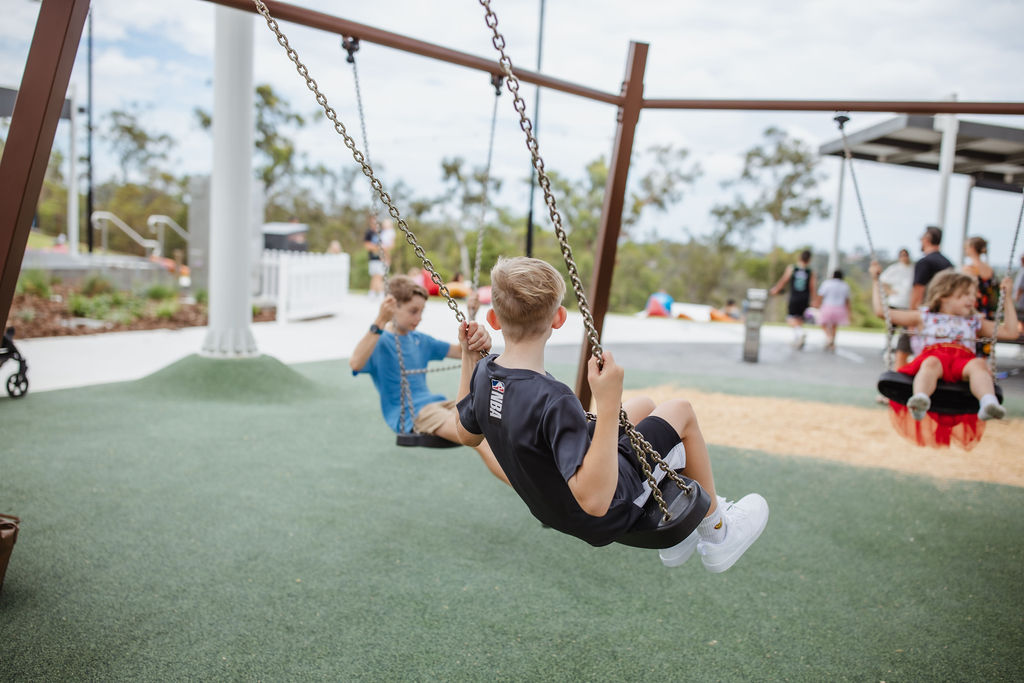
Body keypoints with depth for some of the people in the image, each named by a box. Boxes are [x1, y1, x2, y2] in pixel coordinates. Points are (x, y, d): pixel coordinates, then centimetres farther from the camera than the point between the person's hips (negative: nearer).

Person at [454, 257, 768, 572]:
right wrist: (609, 406, -46)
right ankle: (717, 532, 26)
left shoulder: (483, 374, -14)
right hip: (610, 514, -7)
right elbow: (595, 501, -41)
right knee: (680, 411, 8)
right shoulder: (554, 400, -38)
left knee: (644, 405, 23)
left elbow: (467, 434, 6)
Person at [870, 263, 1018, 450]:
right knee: (930, 364, -39)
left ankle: (988, 403, -62)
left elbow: (1010, 332, 33)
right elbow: (881, 311, 27)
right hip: (934, 355, -2)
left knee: (978, 364, -34)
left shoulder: (974, 322, 35)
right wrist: (875, 280, 30)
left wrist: (1007, 298, 33)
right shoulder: (925, 317, 27)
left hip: (964, 359, 2)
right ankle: (920, 402, -68)